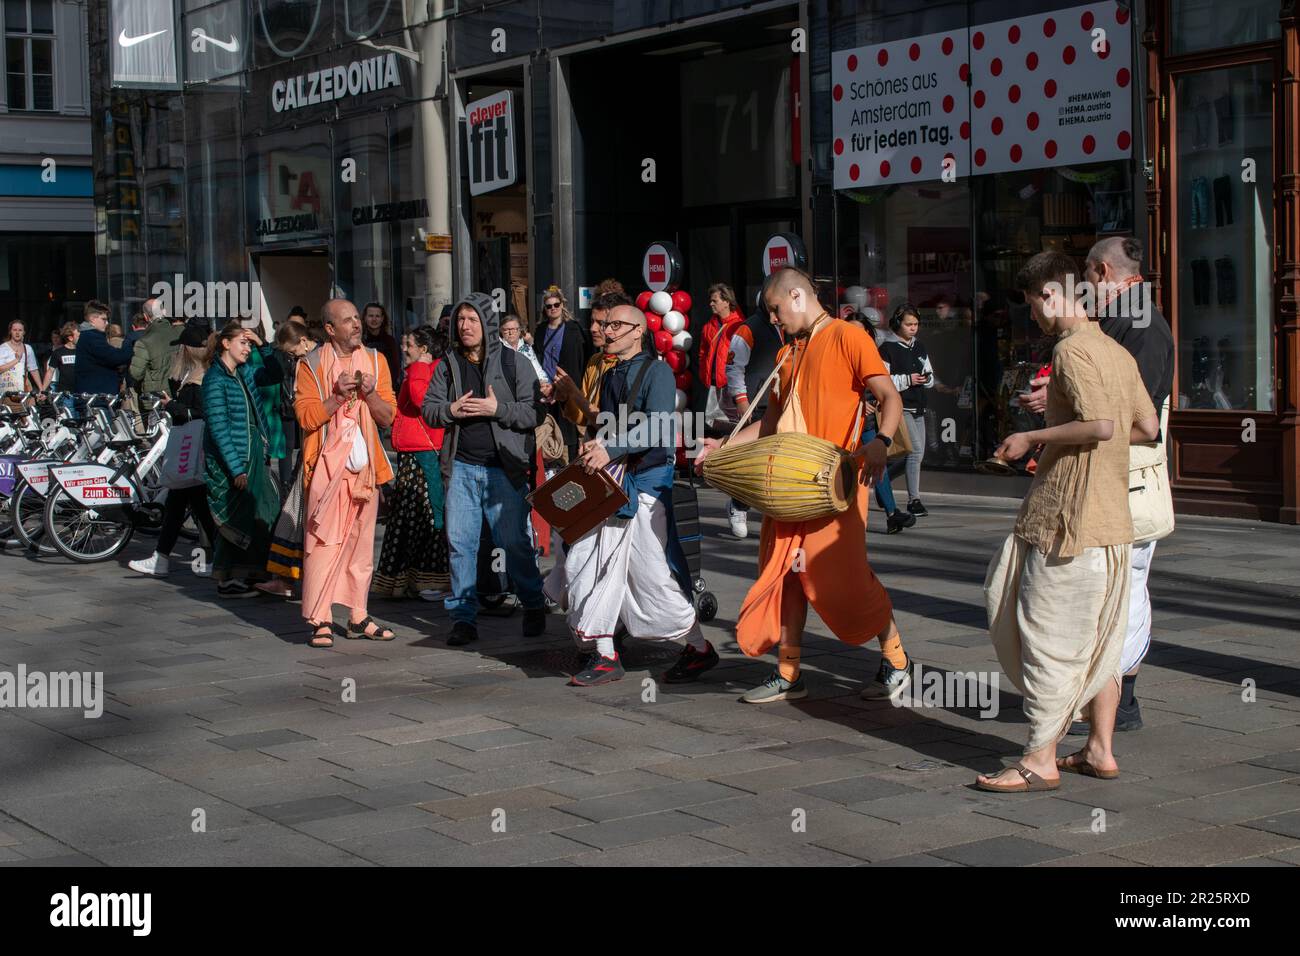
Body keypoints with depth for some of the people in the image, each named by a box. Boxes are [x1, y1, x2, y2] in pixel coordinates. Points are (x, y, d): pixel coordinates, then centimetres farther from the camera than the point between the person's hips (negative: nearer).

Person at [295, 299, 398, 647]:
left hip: (365, 465, 4)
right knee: (324, 541, -9)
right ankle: (320, 620, -7)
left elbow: (388, 417, 7)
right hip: (327, 465, -4)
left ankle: (358, 617, 14)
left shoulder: (374, 361, 11)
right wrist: (338, 395, -20)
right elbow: (306, 417, -8)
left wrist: (369, 394, -10)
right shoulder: (311, 365, -1)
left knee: (362, 542, 7)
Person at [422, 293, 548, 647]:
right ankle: (463, 616, 10)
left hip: (504, 468, -3)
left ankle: (533, 607, 19)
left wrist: (497, 409, -18)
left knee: (514, 540, 0)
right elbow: (428, 409, 10)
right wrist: (450, 411, -10)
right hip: (461, 467, 3)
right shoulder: (447, 366, 10)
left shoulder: (514, 363, -1)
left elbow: (534, 414, -5)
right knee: (460, 541, 2)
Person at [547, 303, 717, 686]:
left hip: (646, 481, -8)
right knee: (590, 563, 1)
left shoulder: (656, 371, -6)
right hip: (611, 481, 8)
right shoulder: (610, 376, 18)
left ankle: (699, 648, 9)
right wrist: (594, 445, 5)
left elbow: (657, 428, -19)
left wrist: (610, 450, -25)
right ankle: (605, 656, 9)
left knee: (651, 571, -7)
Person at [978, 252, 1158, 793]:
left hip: (1070, 521, -9)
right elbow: (1146, 426, 17)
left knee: (1050, 637, -2)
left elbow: (1100, 424, -25)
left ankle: (1041, 760, 3)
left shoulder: (1071, 350, -14)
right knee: (1100, 641, 14)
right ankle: (1099, 751, 20)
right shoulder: (1117, 352, 13)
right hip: (1112, 520, 9)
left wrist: (1032, 438, -14)